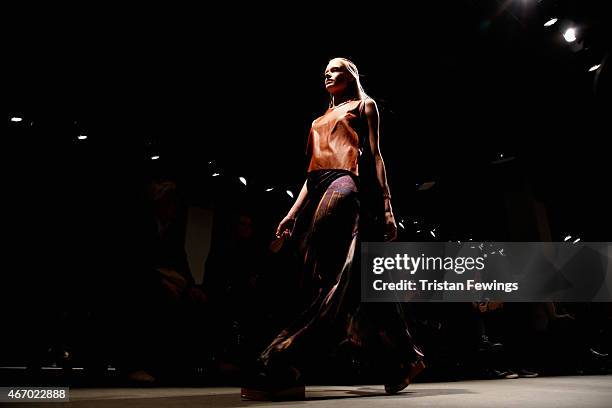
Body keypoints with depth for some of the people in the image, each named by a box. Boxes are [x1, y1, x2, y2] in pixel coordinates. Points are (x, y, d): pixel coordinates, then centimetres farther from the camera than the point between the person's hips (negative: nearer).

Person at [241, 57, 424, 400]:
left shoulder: (364, 105, 18)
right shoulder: (320, 120, 32)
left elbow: (374, 155, 6)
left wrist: (386, 207, -3)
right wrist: (293, 213, 14)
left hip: (347, 184, -6)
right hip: (318, 191, 6)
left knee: (330, 274, -19)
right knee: (357, 282, 2)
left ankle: (282, 365, -24)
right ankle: (402, 359, 14)